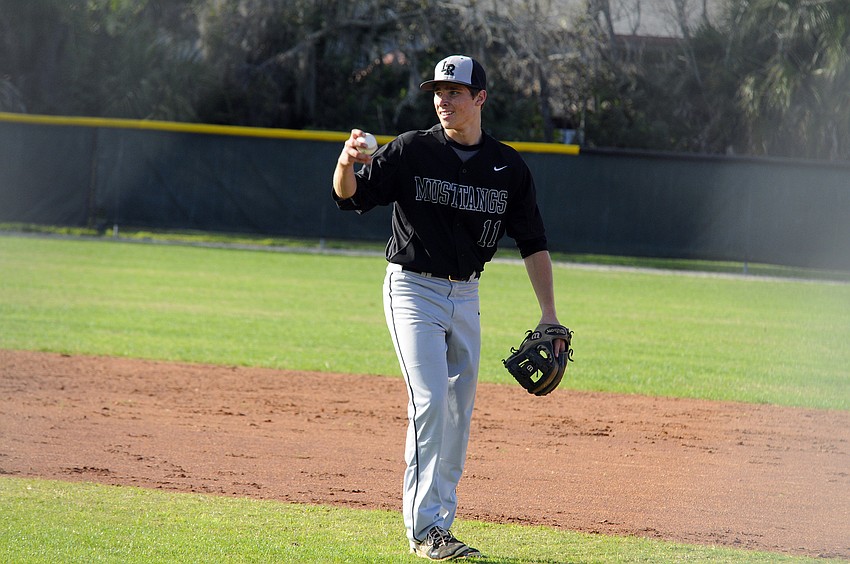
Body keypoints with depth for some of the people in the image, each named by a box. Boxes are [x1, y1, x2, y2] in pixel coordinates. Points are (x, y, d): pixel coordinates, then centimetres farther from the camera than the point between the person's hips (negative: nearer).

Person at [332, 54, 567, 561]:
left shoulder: (509, 167, 2)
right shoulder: (411, 151, -7)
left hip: (466, 296, 5)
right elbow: (350, 195, -15)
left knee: (459, 413, 7)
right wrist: (346, 164, -38)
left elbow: (533, 244, 6)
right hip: (414, 290, -4)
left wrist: (549, 314, 0)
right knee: (431, 401, -16)